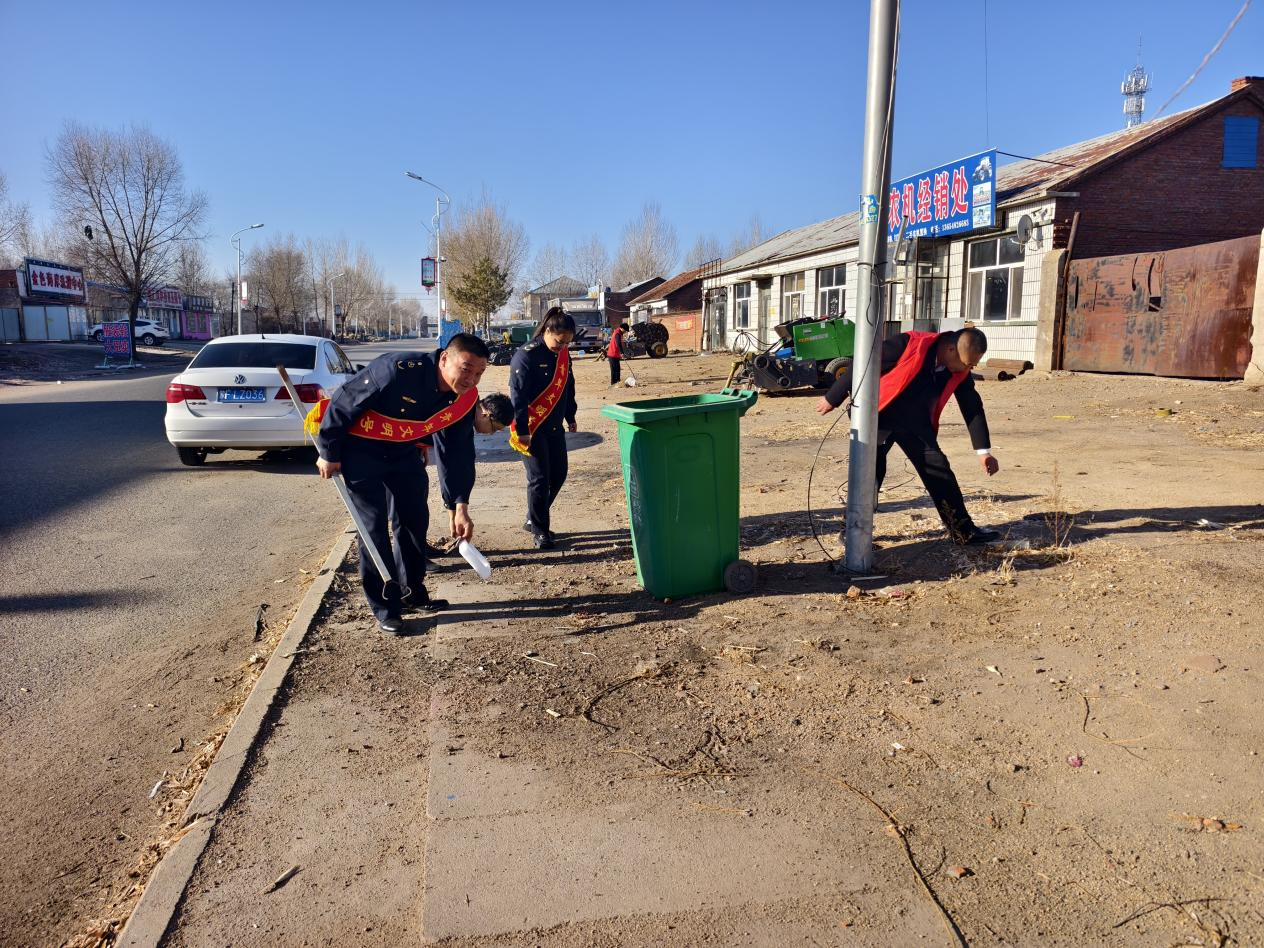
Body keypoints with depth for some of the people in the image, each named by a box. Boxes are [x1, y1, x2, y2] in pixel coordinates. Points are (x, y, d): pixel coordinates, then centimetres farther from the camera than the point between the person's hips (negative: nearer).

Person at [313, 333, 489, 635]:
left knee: (416, 519, 9)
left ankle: (413, 592, 28)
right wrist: (329, 454, -14)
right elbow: (343, 402, -24)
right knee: (374, 527, -6)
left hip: (404, 451, 6)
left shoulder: (465, 398, -15)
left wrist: (460, 506, -13)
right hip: (360, 449, -6)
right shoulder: (398, 370, -35)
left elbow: (457, 451, -6)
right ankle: (385, 608, 7)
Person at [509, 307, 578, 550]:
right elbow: (518, 395, -19)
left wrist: (570, 416, 22)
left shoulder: (563, 354, 6)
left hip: (554, 426, 8)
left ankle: (533, 520, 27)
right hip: (531, 428, -8)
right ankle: (540, 531, 9)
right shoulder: (526, 356, -17)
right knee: (539, 479, -5)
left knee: (558, 474, 11)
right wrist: (522, 431, -19)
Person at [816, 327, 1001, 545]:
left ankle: (964, 531, 11)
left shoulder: (959, 372, -9)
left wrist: (983, 450, 1)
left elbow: (973, 407, 3)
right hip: (880, 417, -5)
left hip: (915, 422, 5)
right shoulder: (909, 345, -28)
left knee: (939, 469, 2)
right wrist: (832, 398, -12)